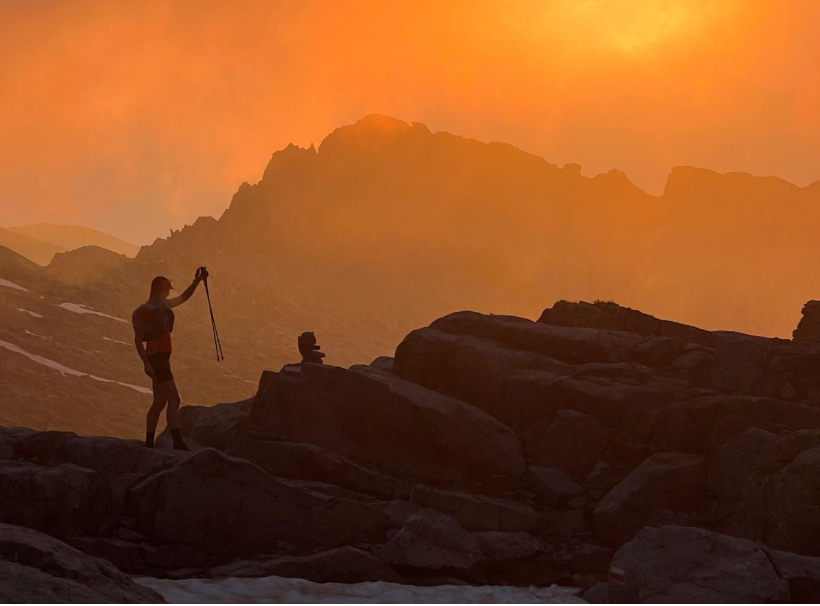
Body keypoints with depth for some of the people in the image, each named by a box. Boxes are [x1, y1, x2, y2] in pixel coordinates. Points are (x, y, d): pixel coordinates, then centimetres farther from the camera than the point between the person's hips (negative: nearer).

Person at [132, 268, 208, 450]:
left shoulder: (162, 306, 13)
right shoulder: (145, 311, -13)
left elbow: (183, 298, 25)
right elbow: (138, 339, -16)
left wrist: (197, 281, 12)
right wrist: (146, 363, -22)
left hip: (162, 358, 10)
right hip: (155, 358, -10)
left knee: (159, 403, 11)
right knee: (174, 399, -14)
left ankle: (149, 443, 15)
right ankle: (178, 442, -19)